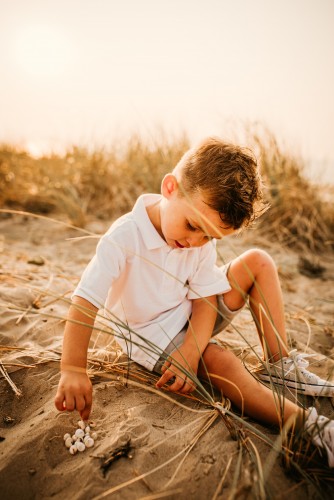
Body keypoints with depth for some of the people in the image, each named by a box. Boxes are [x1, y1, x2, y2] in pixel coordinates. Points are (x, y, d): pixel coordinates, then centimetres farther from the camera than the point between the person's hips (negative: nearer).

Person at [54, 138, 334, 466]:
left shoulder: (203, 241, -11)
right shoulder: (125, 236, -27)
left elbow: (205, 300, -11)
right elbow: (85, 302, -31)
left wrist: (189, 351, -26)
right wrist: (73, 370, -37)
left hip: (191, 321, 6)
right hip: (150, 334, -6)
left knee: (258, 262, -5)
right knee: (221, 362, -32)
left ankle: (279, 366, -3)